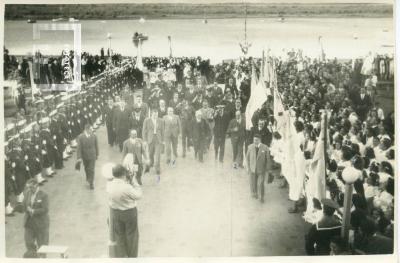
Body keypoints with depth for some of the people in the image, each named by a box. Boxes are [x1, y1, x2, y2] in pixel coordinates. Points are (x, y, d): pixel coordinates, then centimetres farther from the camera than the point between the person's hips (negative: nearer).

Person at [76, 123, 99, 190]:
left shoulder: (94, 136, -12)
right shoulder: (80, 137, -16)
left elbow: (96, 146, 0)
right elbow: (79, 148, -14)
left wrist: (97, 154, 7)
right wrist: (79, 157, -16)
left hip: (92, 156, 0)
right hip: (84, 156, 0)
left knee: (91, 170, 1)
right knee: (86, 169, 20)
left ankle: (91, 183, 13)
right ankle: (88, 178, 46)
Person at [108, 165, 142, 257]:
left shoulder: (109, 185, -15)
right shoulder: (127, 187, -31)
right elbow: (138, 195, -16)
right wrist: (134, 181, -13)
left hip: (115, 213, 4)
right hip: (129, 213, -4)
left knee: (119, 236, 20)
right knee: (131, 236, 17)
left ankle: (120, 255, 31)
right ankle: (132, 256, 30)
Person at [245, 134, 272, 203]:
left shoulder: (265, 148, -14)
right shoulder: (250, 147, -8)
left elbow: (268, 159, -5)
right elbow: (247, 157, 3)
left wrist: (268, 169, -1)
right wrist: (248, 167, 2)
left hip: (261, 170, -2)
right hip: (252, 169, 2)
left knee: (260, 184, -7)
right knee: (253, 183, 13)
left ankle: (261, 197, 14)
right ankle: (254, 193, 42)